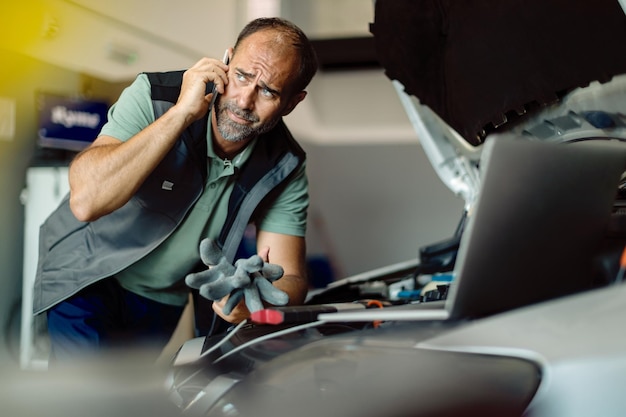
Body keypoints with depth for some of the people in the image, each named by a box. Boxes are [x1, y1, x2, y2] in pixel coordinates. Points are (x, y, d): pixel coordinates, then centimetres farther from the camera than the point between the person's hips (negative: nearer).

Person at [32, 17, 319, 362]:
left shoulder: (285, 167, -16)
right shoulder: (153, 97, -26)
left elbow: (289, 279, -18)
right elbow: (86, 200, -40)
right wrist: (181, 113, -41)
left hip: (165, 298, 4)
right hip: (88, 272, -3)